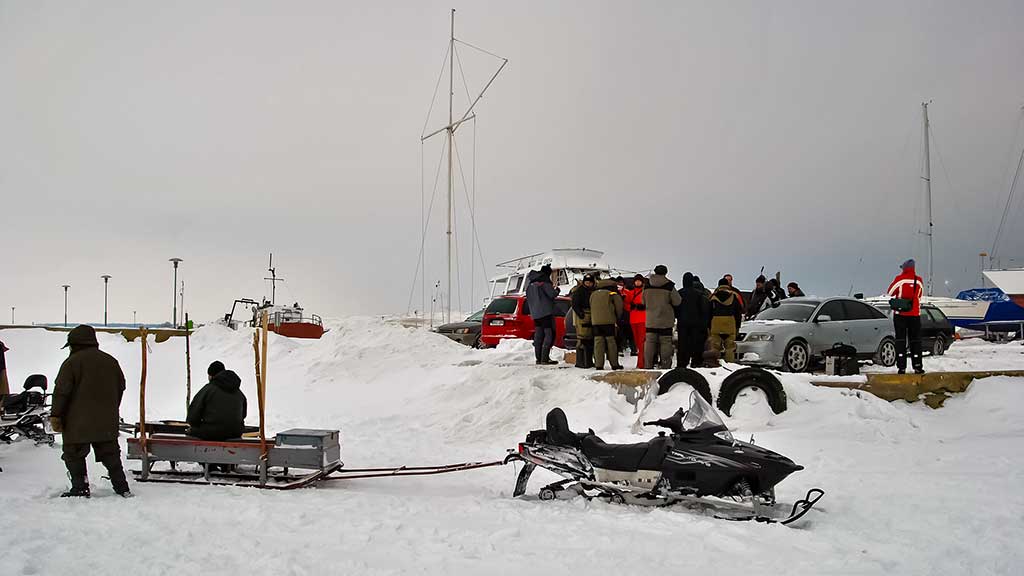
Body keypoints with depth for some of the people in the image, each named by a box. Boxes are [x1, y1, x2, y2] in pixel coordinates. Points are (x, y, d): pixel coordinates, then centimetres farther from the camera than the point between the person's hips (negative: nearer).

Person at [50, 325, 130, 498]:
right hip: (107, 423, 6)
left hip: (79, 423, -5)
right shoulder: (110, 361, 11)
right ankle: (122, 487, 11)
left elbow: (61, 391, -11)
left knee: (74, 455, 7)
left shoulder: (72, 362, -8)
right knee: (110, 454, 12)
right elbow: (121, 387, 19)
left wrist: (55, 415, -5)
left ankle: (80, 488, 4)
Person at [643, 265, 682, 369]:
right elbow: (677, 302, -4)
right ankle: (665, 366, 3)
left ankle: (648, 365, 4)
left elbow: (643, 302, 10)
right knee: (665, 343, 3)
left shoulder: (647, 285, 0)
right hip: (665, 321, -2)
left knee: (649, 342, 6)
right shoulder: (669, 286, -9)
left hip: (650, 321, 3)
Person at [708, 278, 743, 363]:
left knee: (715, 344, 3)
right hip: (730, 323, 0)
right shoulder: (734, 296, 7)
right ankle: (730, 359, -1)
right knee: (730, 344, 5)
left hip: (716, 322, 0)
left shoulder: (713, 296, 7)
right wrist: (737, 326, 15)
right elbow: (739, 312, 9)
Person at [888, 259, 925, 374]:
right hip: (915, 314, 2)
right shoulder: (919, 281, 0)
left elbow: (890, 292, -1)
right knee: (915, 340, 9)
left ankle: (901, 367, -4)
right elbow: (920, 294, 14)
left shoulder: (900, 279, -11)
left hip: (900, 314, -2)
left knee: (901, 340, 1)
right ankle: (918, 367, 8)